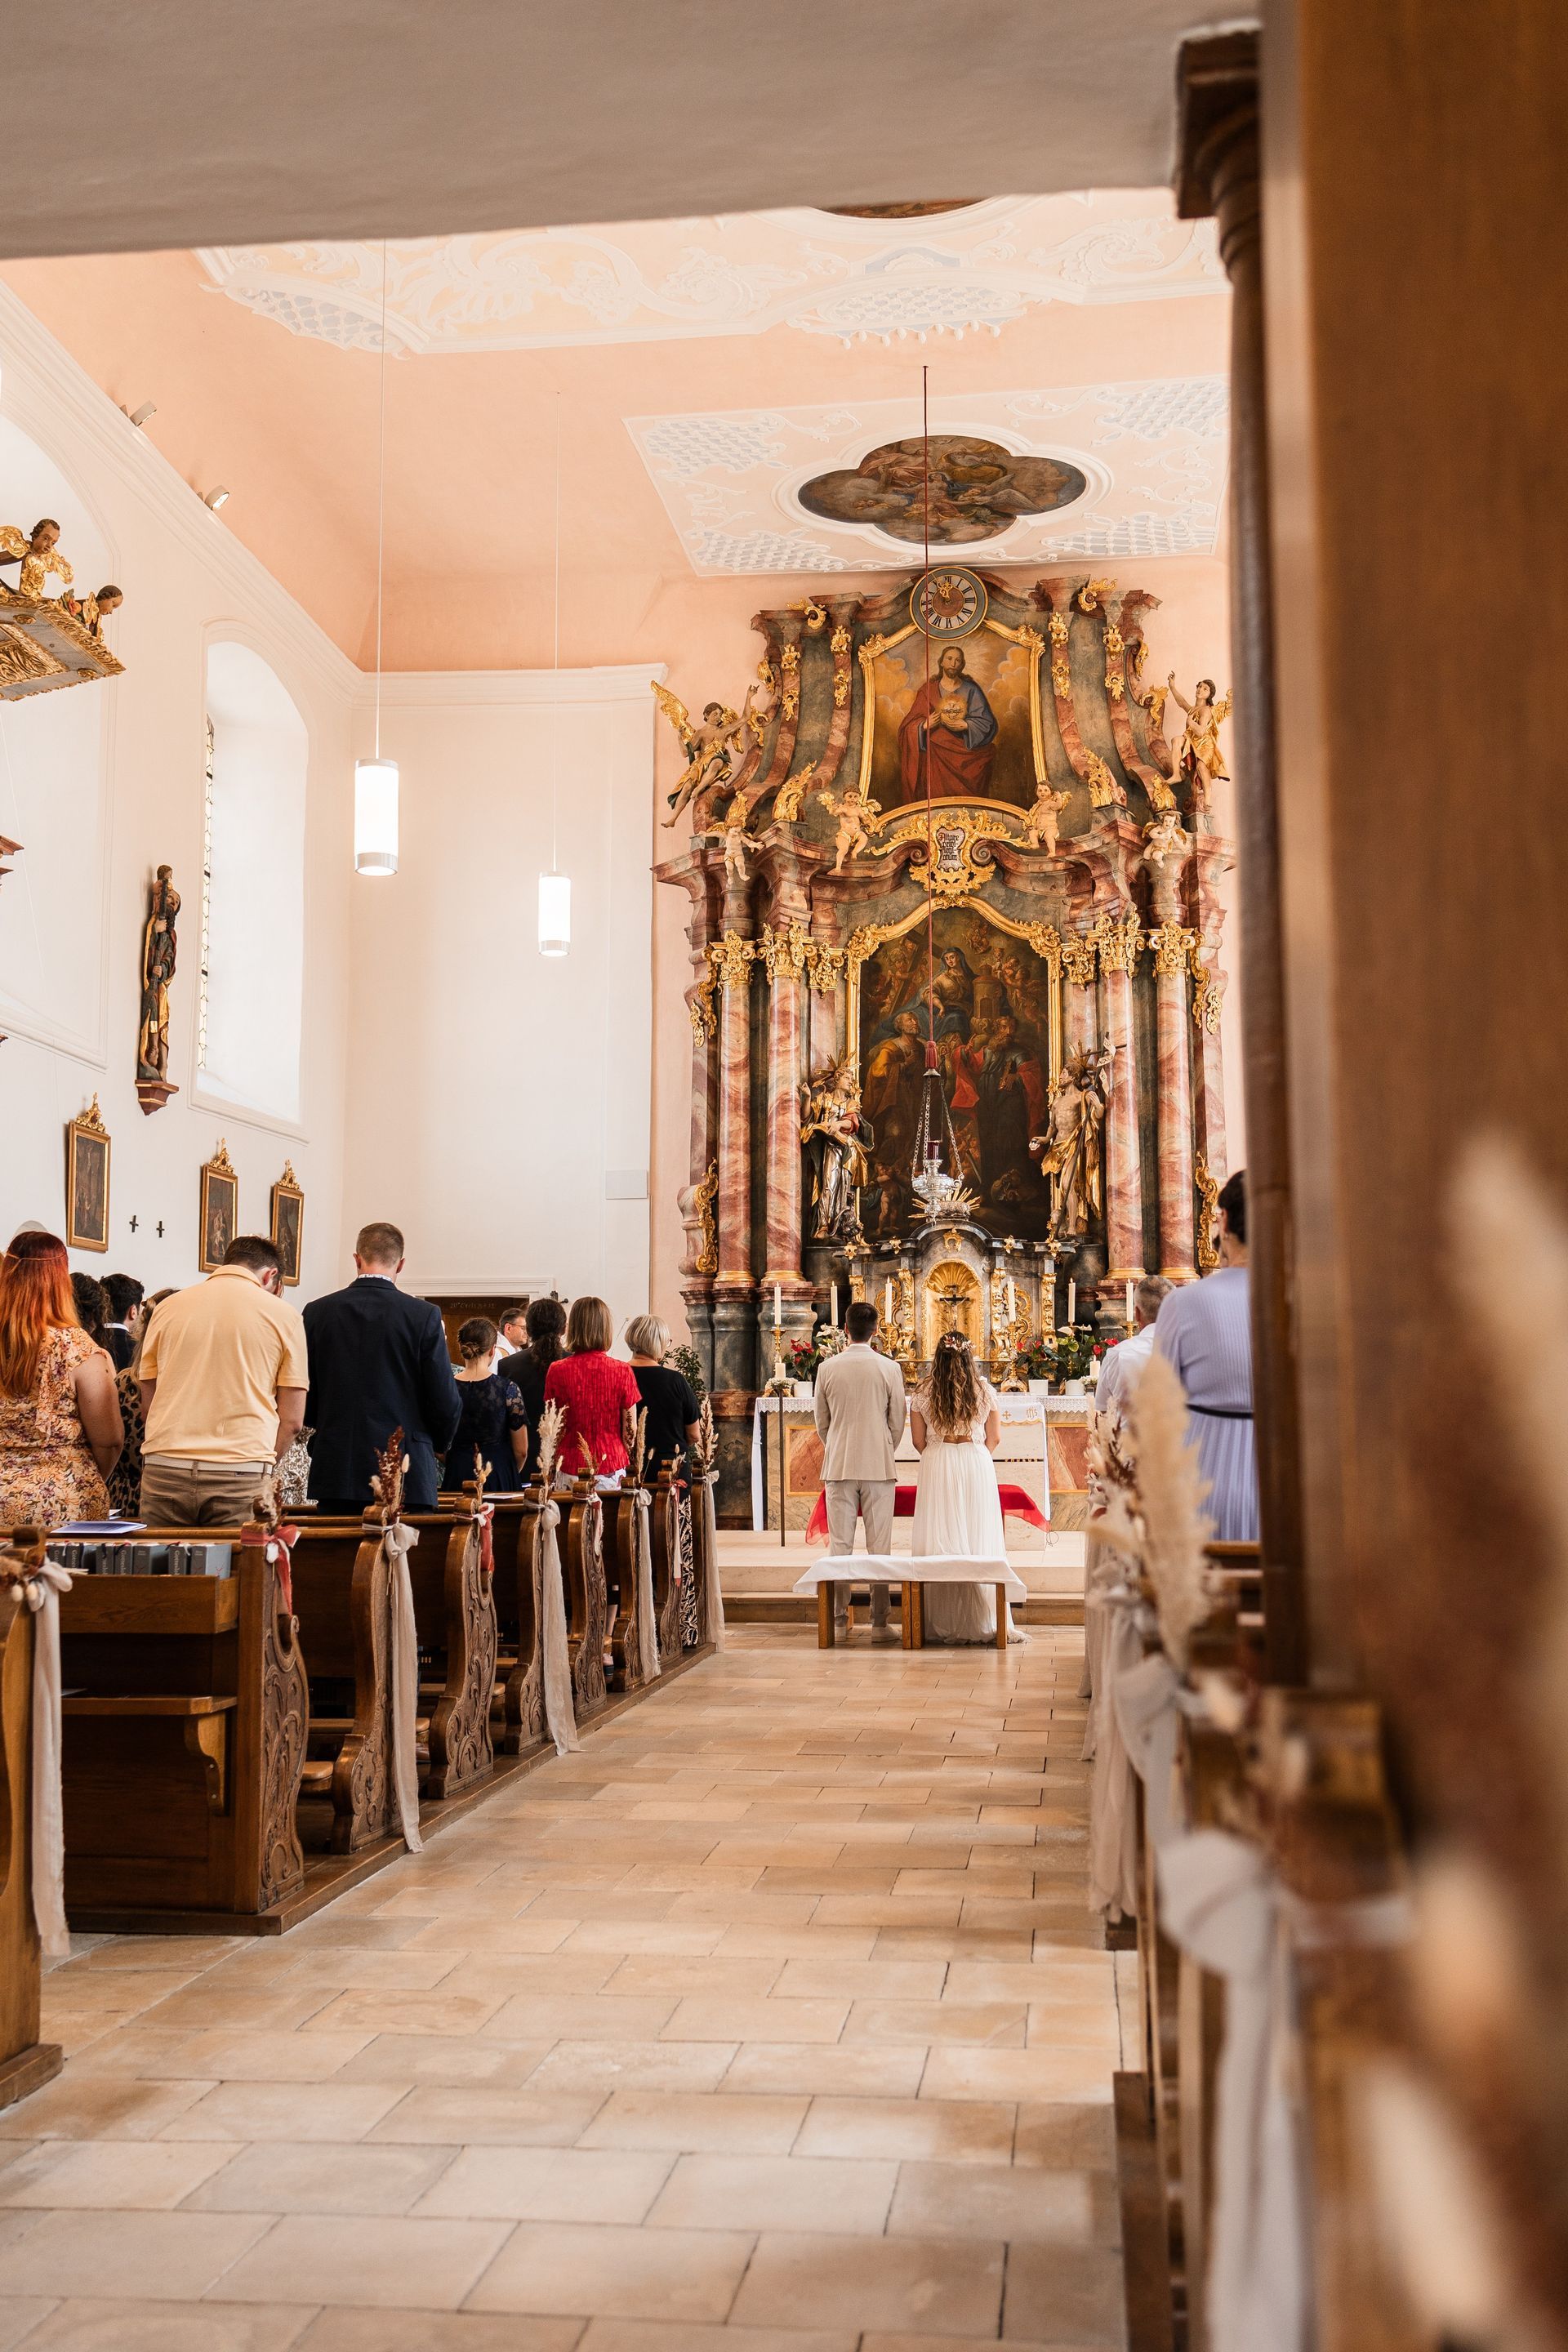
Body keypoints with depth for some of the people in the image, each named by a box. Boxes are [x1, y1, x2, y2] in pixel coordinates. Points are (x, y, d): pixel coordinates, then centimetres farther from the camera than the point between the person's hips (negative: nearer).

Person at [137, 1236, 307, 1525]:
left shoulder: (168, 1308, 13)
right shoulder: (282, 1315, 5)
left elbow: (147, 1408, 15)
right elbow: (291, 1419, 2)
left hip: (164, 1469, 2)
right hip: (241, 1474, -2)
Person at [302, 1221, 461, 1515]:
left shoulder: (317, 1312, 2)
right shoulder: (425, 1316, -5)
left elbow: (304, 1399, 7)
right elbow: (445, 1403, -3)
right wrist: (438, 1443, 17)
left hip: (336, 1473, 2)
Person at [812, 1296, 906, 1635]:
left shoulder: (828, 1368, -1)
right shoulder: (890, 1369, -3)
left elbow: (821, 1422, 8)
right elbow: (898, 1423, 3)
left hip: (838, 1466, 1)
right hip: (878, 1466, -1)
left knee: (839, 1544, 5)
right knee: (879, 1544, 3)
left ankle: (839, 1617, 5)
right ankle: (879, 1620, 4)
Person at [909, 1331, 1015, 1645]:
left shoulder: (925, 1394, -1)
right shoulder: (984, 1391, 0)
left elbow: (919, 1441, 3)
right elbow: (994, 1438, 5)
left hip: (936, 1468, 0)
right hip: (977, 1466, 0)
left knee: (939, 1540, 3)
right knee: (978, 1538, 4)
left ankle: (940, 1623, 4)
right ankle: (979, 1621, 5)